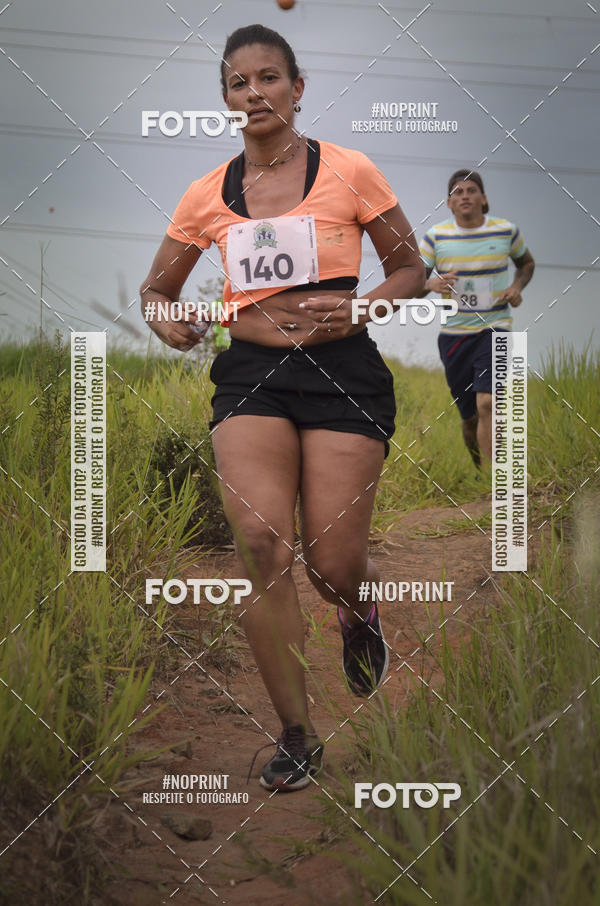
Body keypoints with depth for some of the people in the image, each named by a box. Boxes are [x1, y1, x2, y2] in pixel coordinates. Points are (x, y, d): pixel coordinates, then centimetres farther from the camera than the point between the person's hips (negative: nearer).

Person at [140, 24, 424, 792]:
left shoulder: (348, 172, 1)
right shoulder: (207, 195, 9)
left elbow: (411, 269, 8)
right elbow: (157, 288, 19)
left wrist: (360, 306, -12)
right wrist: (169, 323, -5)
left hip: (341, 368, -2)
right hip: (250, 371, 2)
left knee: (335, 567, -5)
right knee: (260, 541, -17)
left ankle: (361, 616, 37)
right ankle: (296, 736, -2)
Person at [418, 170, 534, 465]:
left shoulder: (505, 230, 0)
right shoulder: (435, 236, -1)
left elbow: (527, 262, 19)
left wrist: (517, 286, -2)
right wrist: (431, 284, -23)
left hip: (494, 329, -2)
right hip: (453, 334, 2)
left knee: (486, 405, -21)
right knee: (469, 416, 9)